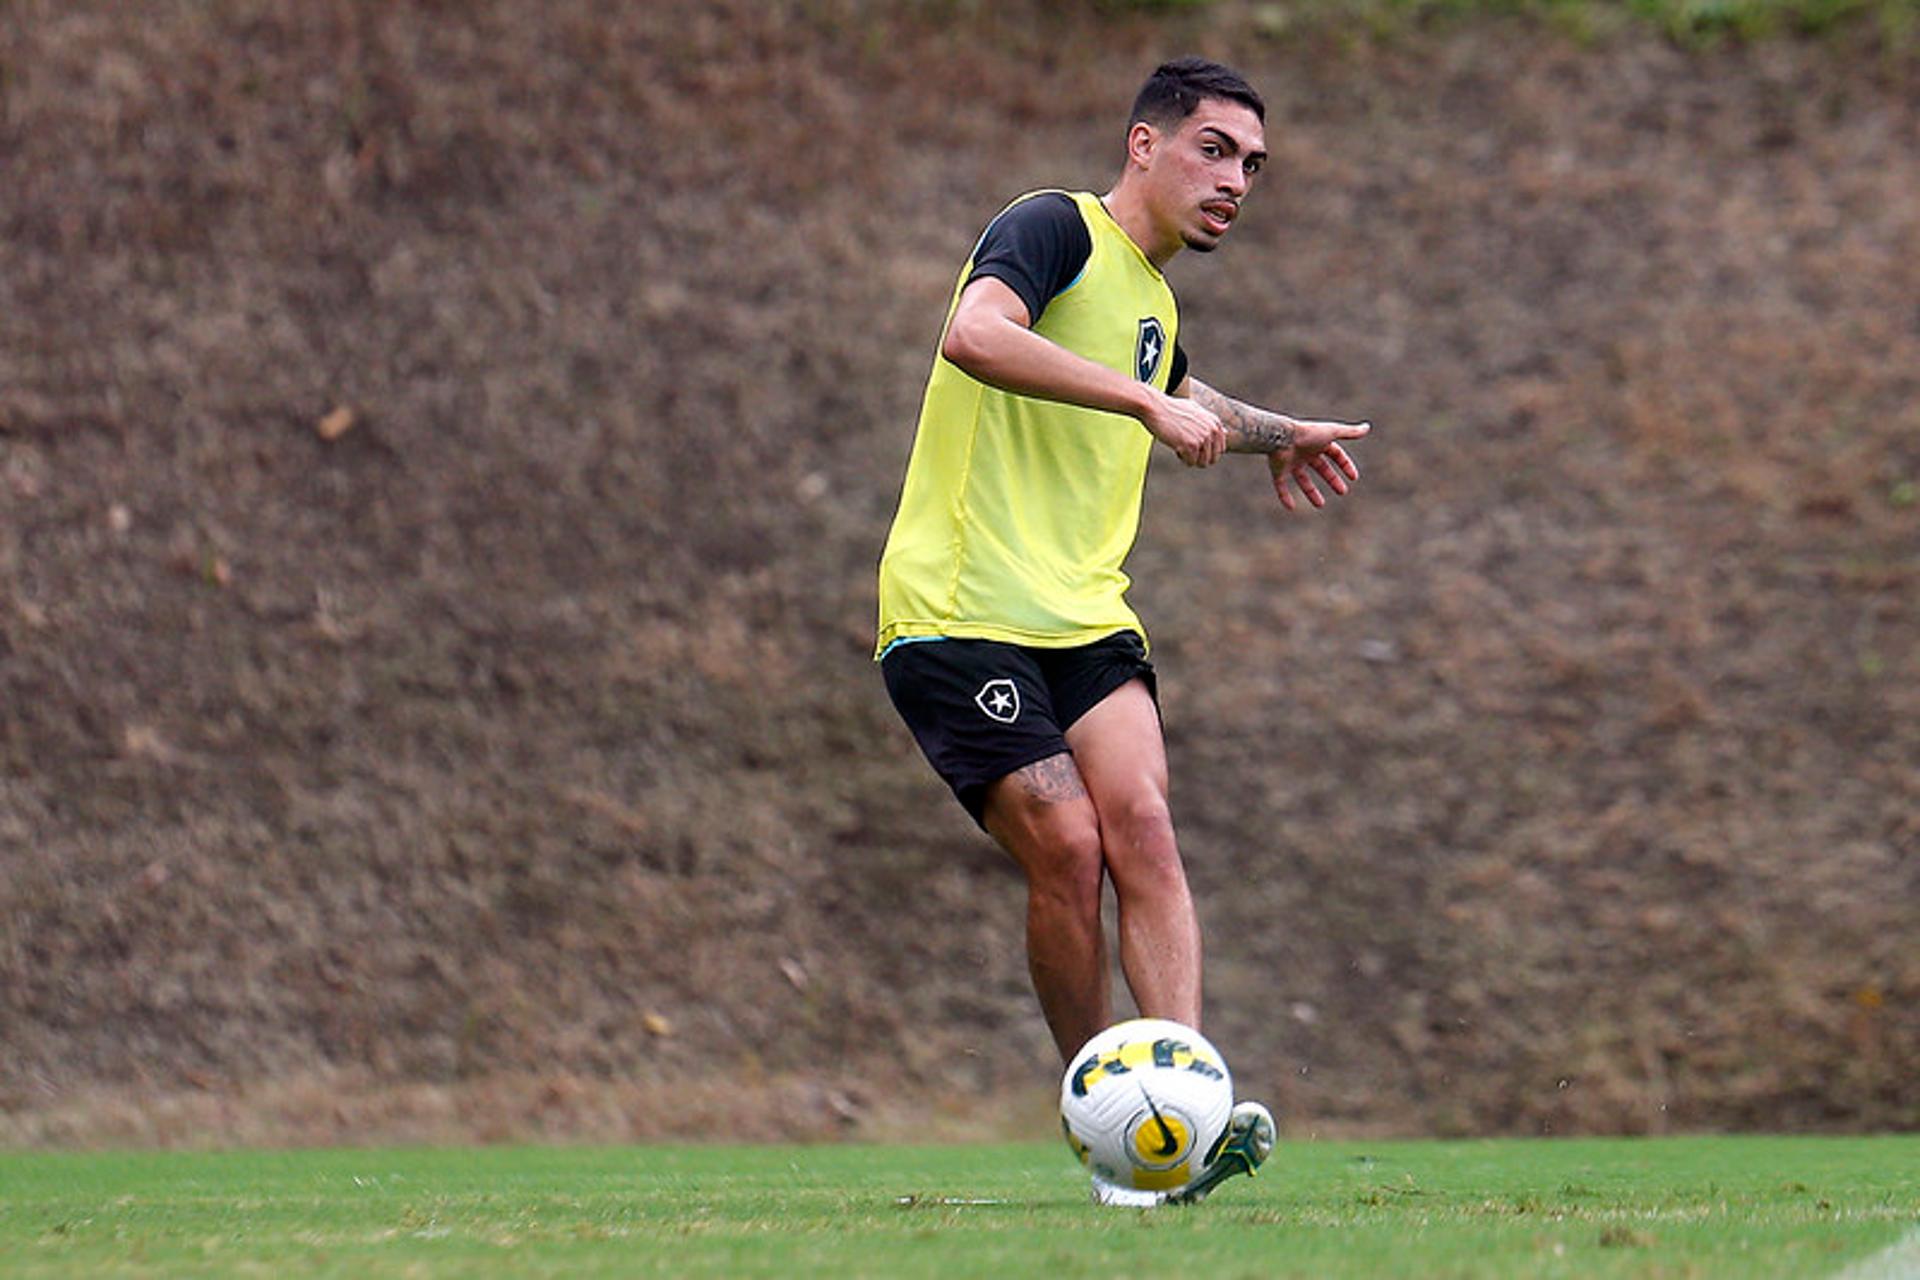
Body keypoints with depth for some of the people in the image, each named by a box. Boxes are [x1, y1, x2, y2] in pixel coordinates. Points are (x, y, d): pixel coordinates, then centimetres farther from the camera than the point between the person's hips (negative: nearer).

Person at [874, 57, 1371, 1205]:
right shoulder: (1057, 229, -7)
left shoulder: (1154, 300, 19)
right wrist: (1146, 402, -30)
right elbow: (976, 335, -30)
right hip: (958, 621, -7)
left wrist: (1276, 435, 43)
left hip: (1084, 620, 7)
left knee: (1140, 825, -16)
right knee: (1067, 847, -17)